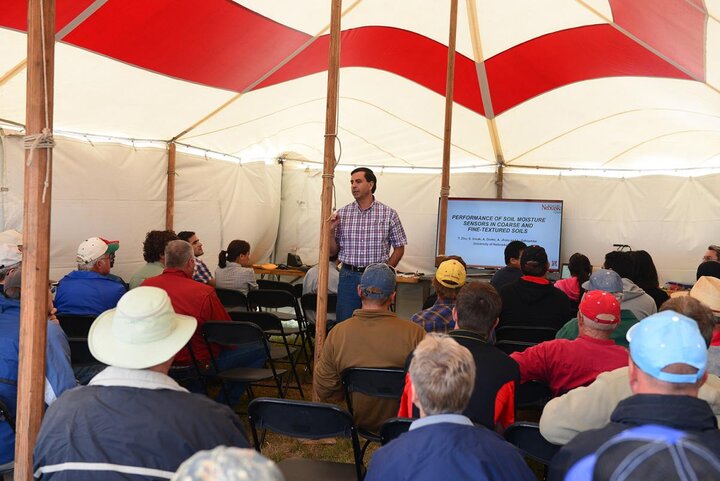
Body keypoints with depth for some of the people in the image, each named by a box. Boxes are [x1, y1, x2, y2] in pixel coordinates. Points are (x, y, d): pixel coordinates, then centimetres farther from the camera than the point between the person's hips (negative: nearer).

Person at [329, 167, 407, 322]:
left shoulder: (389, 214, -1)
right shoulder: (342, 214, 4)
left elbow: (399, 247, 5)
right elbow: (333, 251, 8)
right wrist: (331, 231, -8)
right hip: (349, 276, 1)